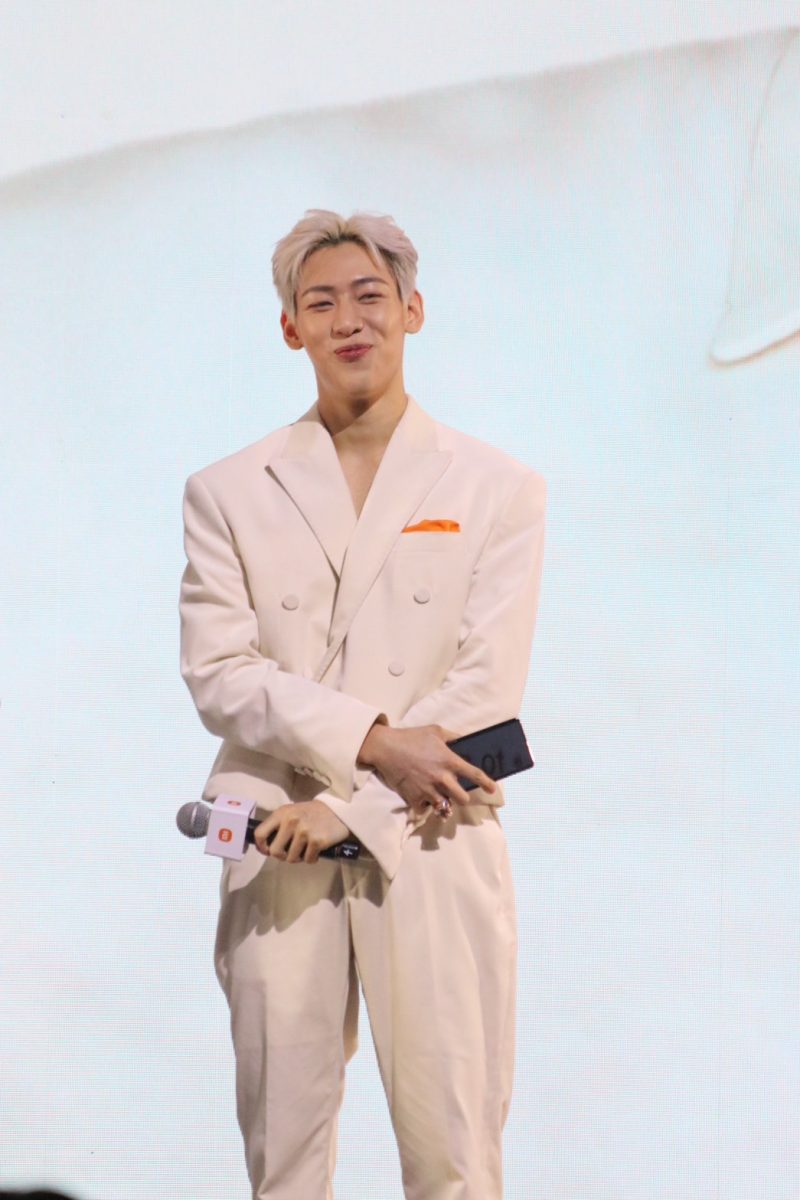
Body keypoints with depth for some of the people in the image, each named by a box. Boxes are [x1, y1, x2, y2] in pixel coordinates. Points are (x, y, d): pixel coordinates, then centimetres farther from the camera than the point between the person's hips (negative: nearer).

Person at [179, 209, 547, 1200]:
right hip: (281, 851, 1)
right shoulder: (229, 494, 10)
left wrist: (345, 807, -11)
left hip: (433, 849, -1)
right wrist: (372, 740, -13)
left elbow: (486, 687, -2)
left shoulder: (496, 490, 6)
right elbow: (216, 672, 0)